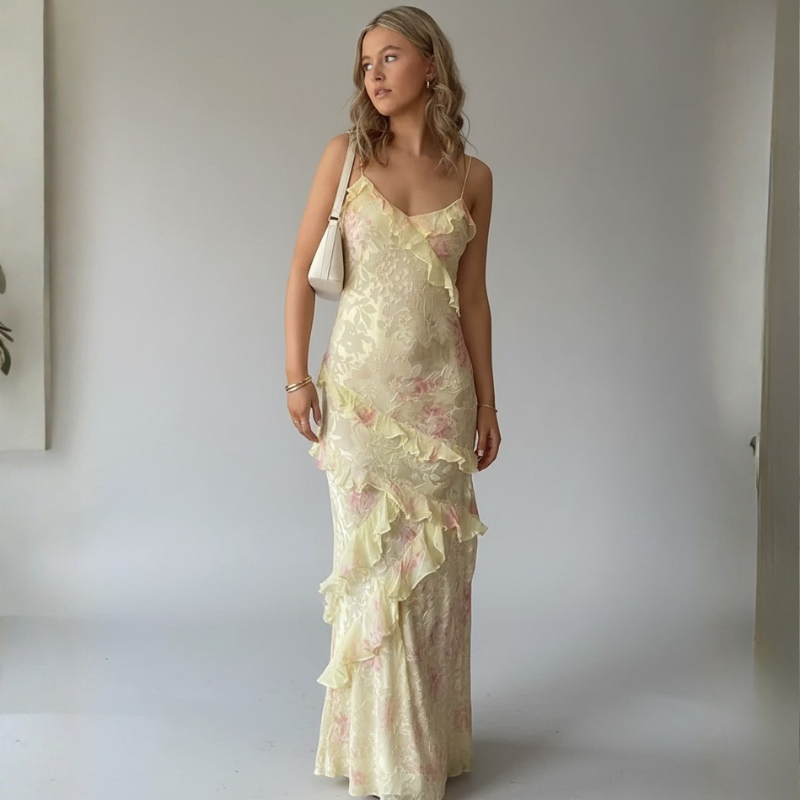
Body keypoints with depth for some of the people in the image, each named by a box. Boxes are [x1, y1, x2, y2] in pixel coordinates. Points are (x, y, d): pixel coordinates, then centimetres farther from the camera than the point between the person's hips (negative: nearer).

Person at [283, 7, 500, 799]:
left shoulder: (472, 176, 5)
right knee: (374, 562, 2)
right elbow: (303, 269, 2)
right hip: (361, 383, -1)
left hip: (441, 390, 2)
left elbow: (473, 296, 8)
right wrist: (296, 374, -6)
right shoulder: (347, 155, 1)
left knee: (435, 562, 8)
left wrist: (486, 401, 7)